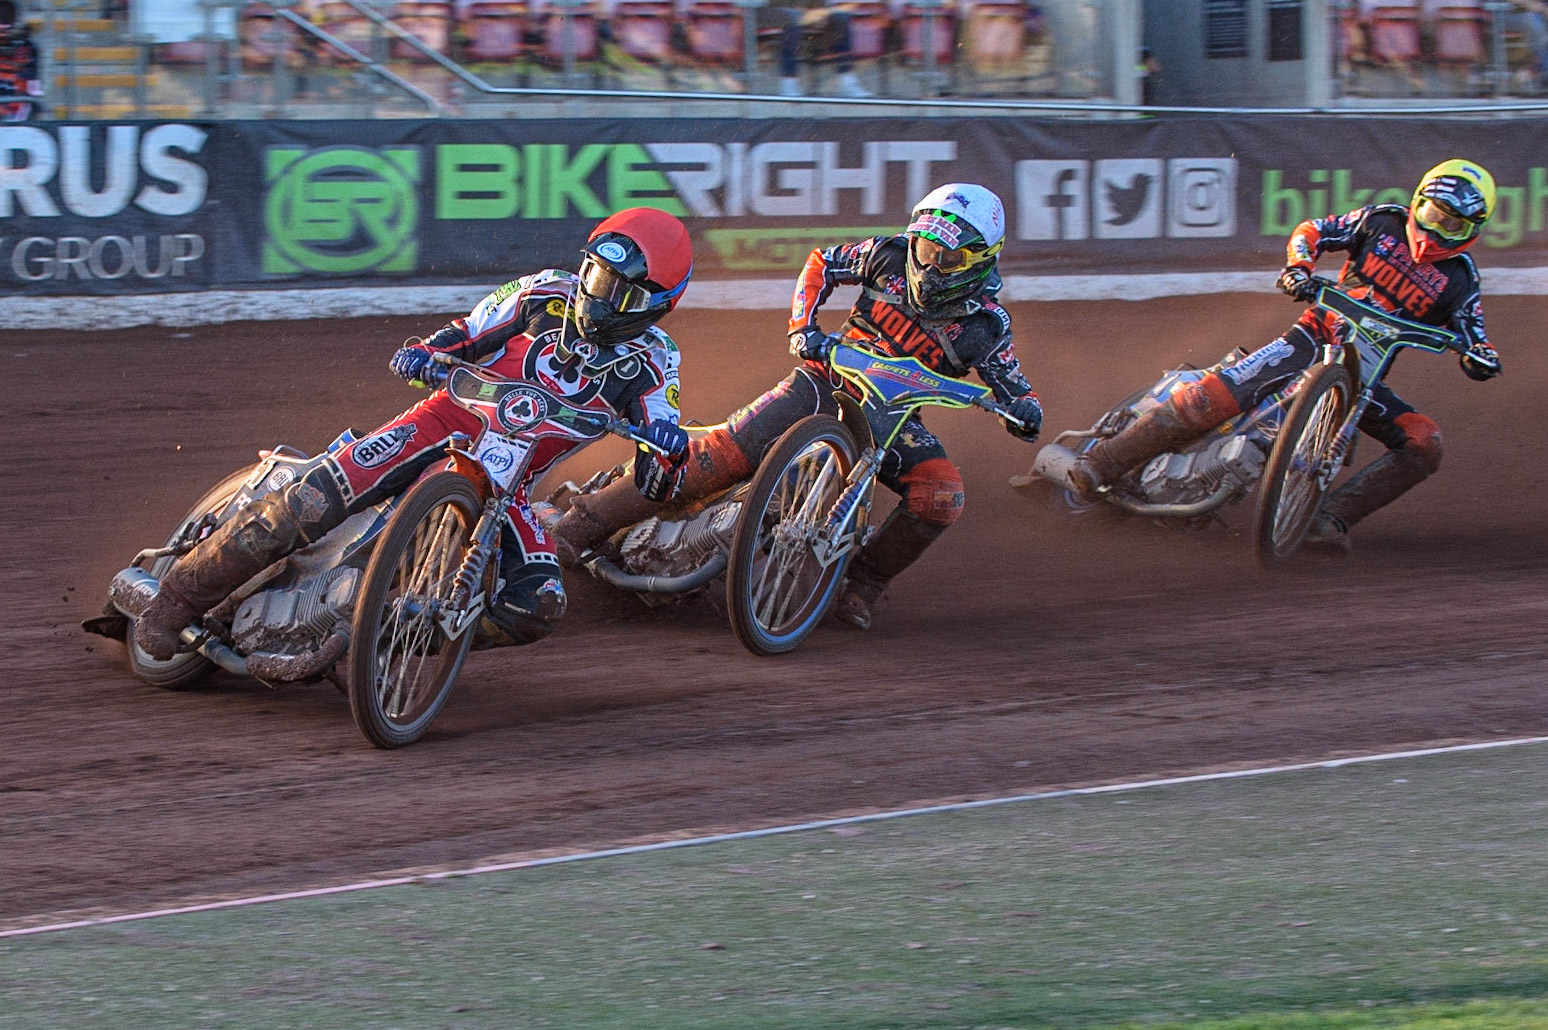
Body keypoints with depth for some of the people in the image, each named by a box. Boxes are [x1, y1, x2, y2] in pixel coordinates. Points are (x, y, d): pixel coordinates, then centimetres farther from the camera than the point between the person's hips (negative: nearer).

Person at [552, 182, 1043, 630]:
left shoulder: (985, 325, -9)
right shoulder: (891, 256, -6)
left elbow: (1014, 386, -3)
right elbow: (823, 261, 9)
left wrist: (1025, 409, -27)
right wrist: (802, 326, -4)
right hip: (828, 380, -1)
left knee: (942, 495, -27)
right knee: (723, 453, -19)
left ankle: (863, 584, -7)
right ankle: (580, 527, -19)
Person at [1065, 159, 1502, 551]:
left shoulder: (1459, 280, 4)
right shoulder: (1384, 222, 2)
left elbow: (1472, 336, 5)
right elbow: (1312, 231, 8)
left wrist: (1481, 356, -20)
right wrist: (1298, 268, -13)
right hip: (1316, 338, -2)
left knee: (1424, 446, -21)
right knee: (1213, 396, -22)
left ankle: (1331, 518, -24)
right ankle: (1099, 463, -21)